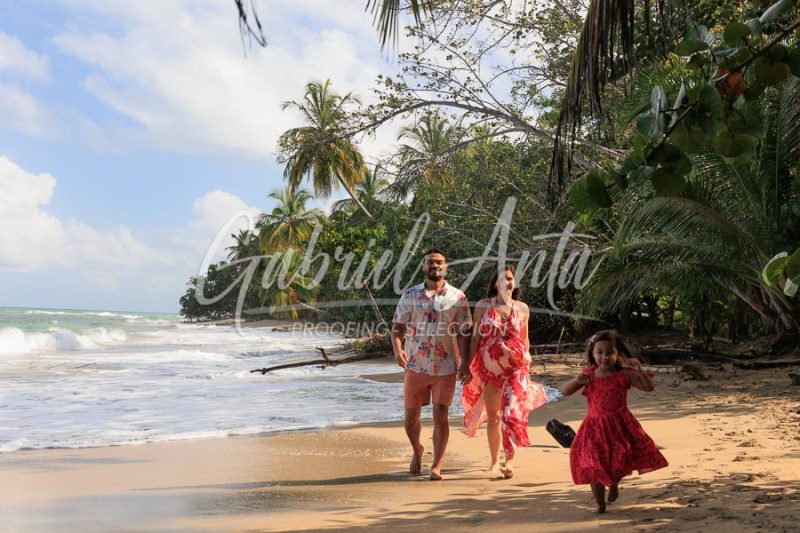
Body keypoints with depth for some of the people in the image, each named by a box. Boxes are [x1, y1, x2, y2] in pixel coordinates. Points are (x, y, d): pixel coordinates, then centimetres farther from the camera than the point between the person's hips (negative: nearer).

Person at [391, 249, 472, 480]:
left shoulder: (457, 298, 1)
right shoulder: (410, 295, 3)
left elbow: (464, 333, 1)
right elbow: (397, 326, 2)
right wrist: (397, 349, -17)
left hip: (445, 368, -1)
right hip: (415, 366, 1)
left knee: (440, 417, -3)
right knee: (411, 416, 10)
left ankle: (436, 466, 9)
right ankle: (417, 450, 38)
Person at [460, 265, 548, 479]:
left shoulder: (522, 309, 4)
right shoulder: (483, 306, 1)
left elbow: (525, 340, 12)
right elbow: (475, 338, 2)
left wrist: (527, 367, 12)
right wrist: (468, 367, -1)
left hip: (516, 369, -1)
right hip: (489, 369, 1)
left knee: (512, 414, -11)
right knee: (493, 417, 9)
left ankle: (509, 461, 1)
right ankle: (494, 462, 22)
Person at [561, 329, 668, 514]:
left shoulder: (624, 375, -6)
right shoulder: (588, 375, -2)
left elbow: (648, 387, -10)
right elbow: (564, 391, -3)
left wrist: (639, 369, -24)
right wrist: (576, 380, -23)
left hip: (620, 425, -1)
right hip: (595, 427, 1)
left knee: (619, 461, 3)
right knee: (594, 466, 1)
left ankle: (614, 485, 39)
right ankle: (600, 504, 19)